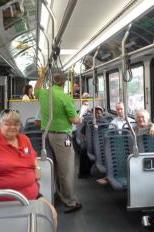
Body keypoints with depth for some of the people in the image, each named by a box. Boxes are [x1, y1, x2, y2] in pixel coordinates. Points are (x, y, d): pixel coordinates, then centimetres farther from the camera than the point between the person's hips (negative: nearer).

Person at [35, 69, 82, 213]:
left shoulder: (44, 93, 2)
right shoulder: (65, 97, -16)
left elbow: (36, 89, 28)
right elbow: (74, 119, -13)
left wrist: (42, 75, 32)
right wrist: (80, 120, 9)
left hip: (48, 134, 7)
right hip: (62, 135, -7)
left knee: (58, 167, 20)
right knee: (66, 169, 0)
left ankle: (62, 194, 34)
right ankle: (71, 202, 7)